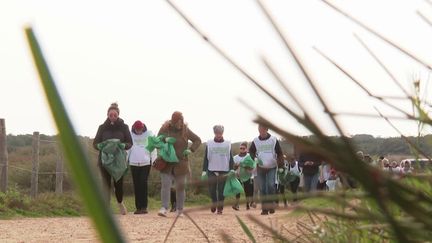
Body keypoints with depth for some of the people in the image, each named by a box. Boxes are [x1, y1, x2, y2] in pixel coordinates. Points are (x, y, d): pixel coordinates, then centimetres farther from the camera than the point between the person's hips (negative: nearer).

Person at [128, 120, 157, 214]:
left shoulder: (149, 134, 2)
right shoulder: (130, 135, 6)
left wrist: (154, 160, -1)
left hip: (145, 162, -2)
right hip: (133, 163, 2)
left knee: (144, 183, -11)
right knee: (136, 185, 1)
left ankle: (144, 207, -8)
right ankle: (138, 207, 4)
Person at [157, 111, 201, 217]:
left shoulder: (185, 130, -1)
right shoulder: (165, 129, -3)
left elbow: (197, 140, 8)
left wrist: (190, 150, -8)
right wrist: (164, 140, -20)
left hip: (180, 163, 1)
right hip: (166, 163, -1)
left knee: (180, 187, 6)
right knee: (165, 185, -13)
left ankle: (180, 210, 15)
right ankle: (164, 208, -17)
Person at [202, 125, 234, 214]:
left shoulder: (228, 144, 7)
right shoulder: (209, 143, 5)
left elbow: (230, 158, 8)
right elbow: (206, 158, 6)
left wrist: (232, 170, 1)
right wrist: (204, 170, 0)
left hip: (224, 171, 0)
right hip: (211, 170, 0)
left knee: (221, 190, -1)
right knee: (212, 190, 0)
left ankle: (220, 208, 8)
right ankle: (214, 203, 25)